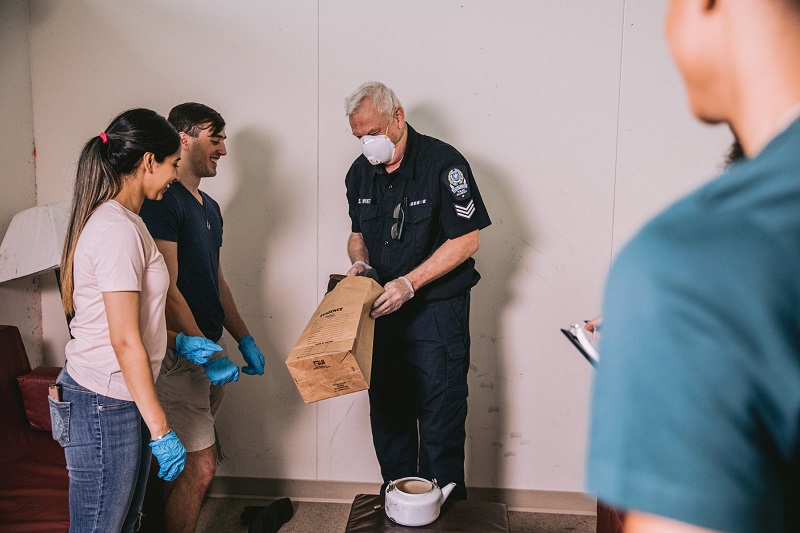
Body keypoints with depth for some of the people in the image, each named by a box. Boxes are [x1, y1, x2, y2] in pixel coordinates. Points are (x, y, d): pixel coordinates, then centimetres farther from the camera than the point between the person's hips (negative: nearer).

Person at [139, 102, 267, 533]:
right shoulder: (163, 201, -14)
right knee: (200, 464, -6)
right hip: (179, 352, -9)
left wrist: (245, 341, 19)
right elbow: (166, 289, -20)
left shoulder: (209, 207, 16)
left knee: (185, 462, 15)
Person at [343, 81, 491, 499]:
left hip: (437, 312, -6)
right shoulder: (360, 173, 7)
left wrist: (409, 283, -19)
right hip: (381, 312, 6)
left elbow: (466, 240, -14)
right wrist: (360, 263, -4)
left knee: (441, 420, -1)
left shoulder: (443, 163, -12)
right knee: (388, 416, 13)